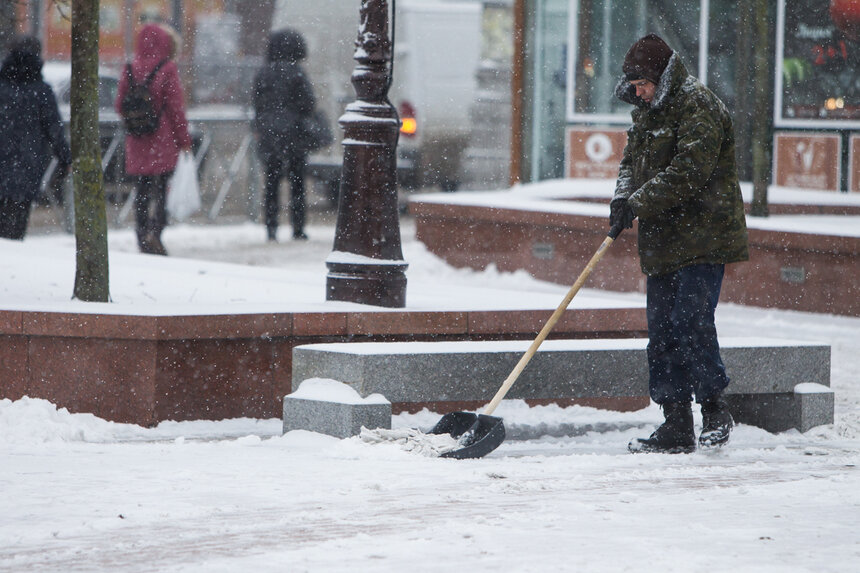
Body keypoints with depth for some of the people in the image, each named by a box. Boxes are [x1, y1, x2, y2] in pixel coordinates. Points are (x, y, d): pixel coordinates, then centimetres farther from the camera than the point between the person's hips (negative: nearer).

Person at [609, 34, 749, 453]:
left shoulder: (699, 109, -12)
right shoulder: (647, 112, 17)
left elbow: (687, 173, -22)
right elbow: (632, 161, 21)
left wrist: (637, 204, -21)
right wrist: (623, 196, -1)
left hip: (701, 242, -9)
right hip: (661, 243, 9)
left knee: (690, 323, -14)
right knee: (661, 333, 5)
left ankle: (715, 411, 1)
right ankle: (676, 426, 8)